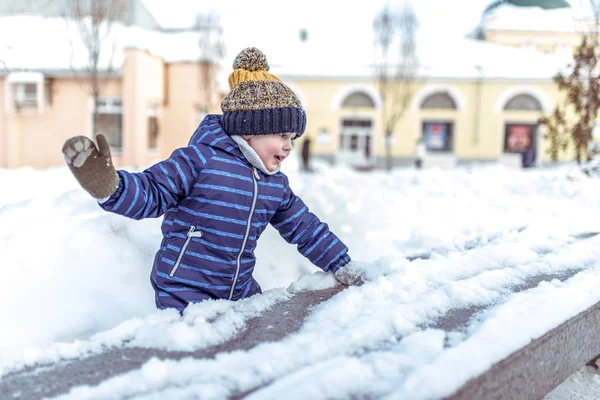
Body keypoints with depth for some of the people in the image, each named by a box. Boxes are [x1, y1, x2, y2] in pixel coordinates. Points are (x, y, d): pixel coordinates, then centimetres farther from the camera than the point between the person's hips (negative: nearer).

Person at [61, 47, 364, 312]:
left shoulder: (276, 185, 8)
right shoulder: (201, 159, -14)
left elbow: (305, 228, 16)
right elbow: (151, 195, -17)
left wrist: (343, 267, 21)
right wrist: (108, 186, -36)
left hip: (242, 293, 7)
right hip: (184, 295, -7)